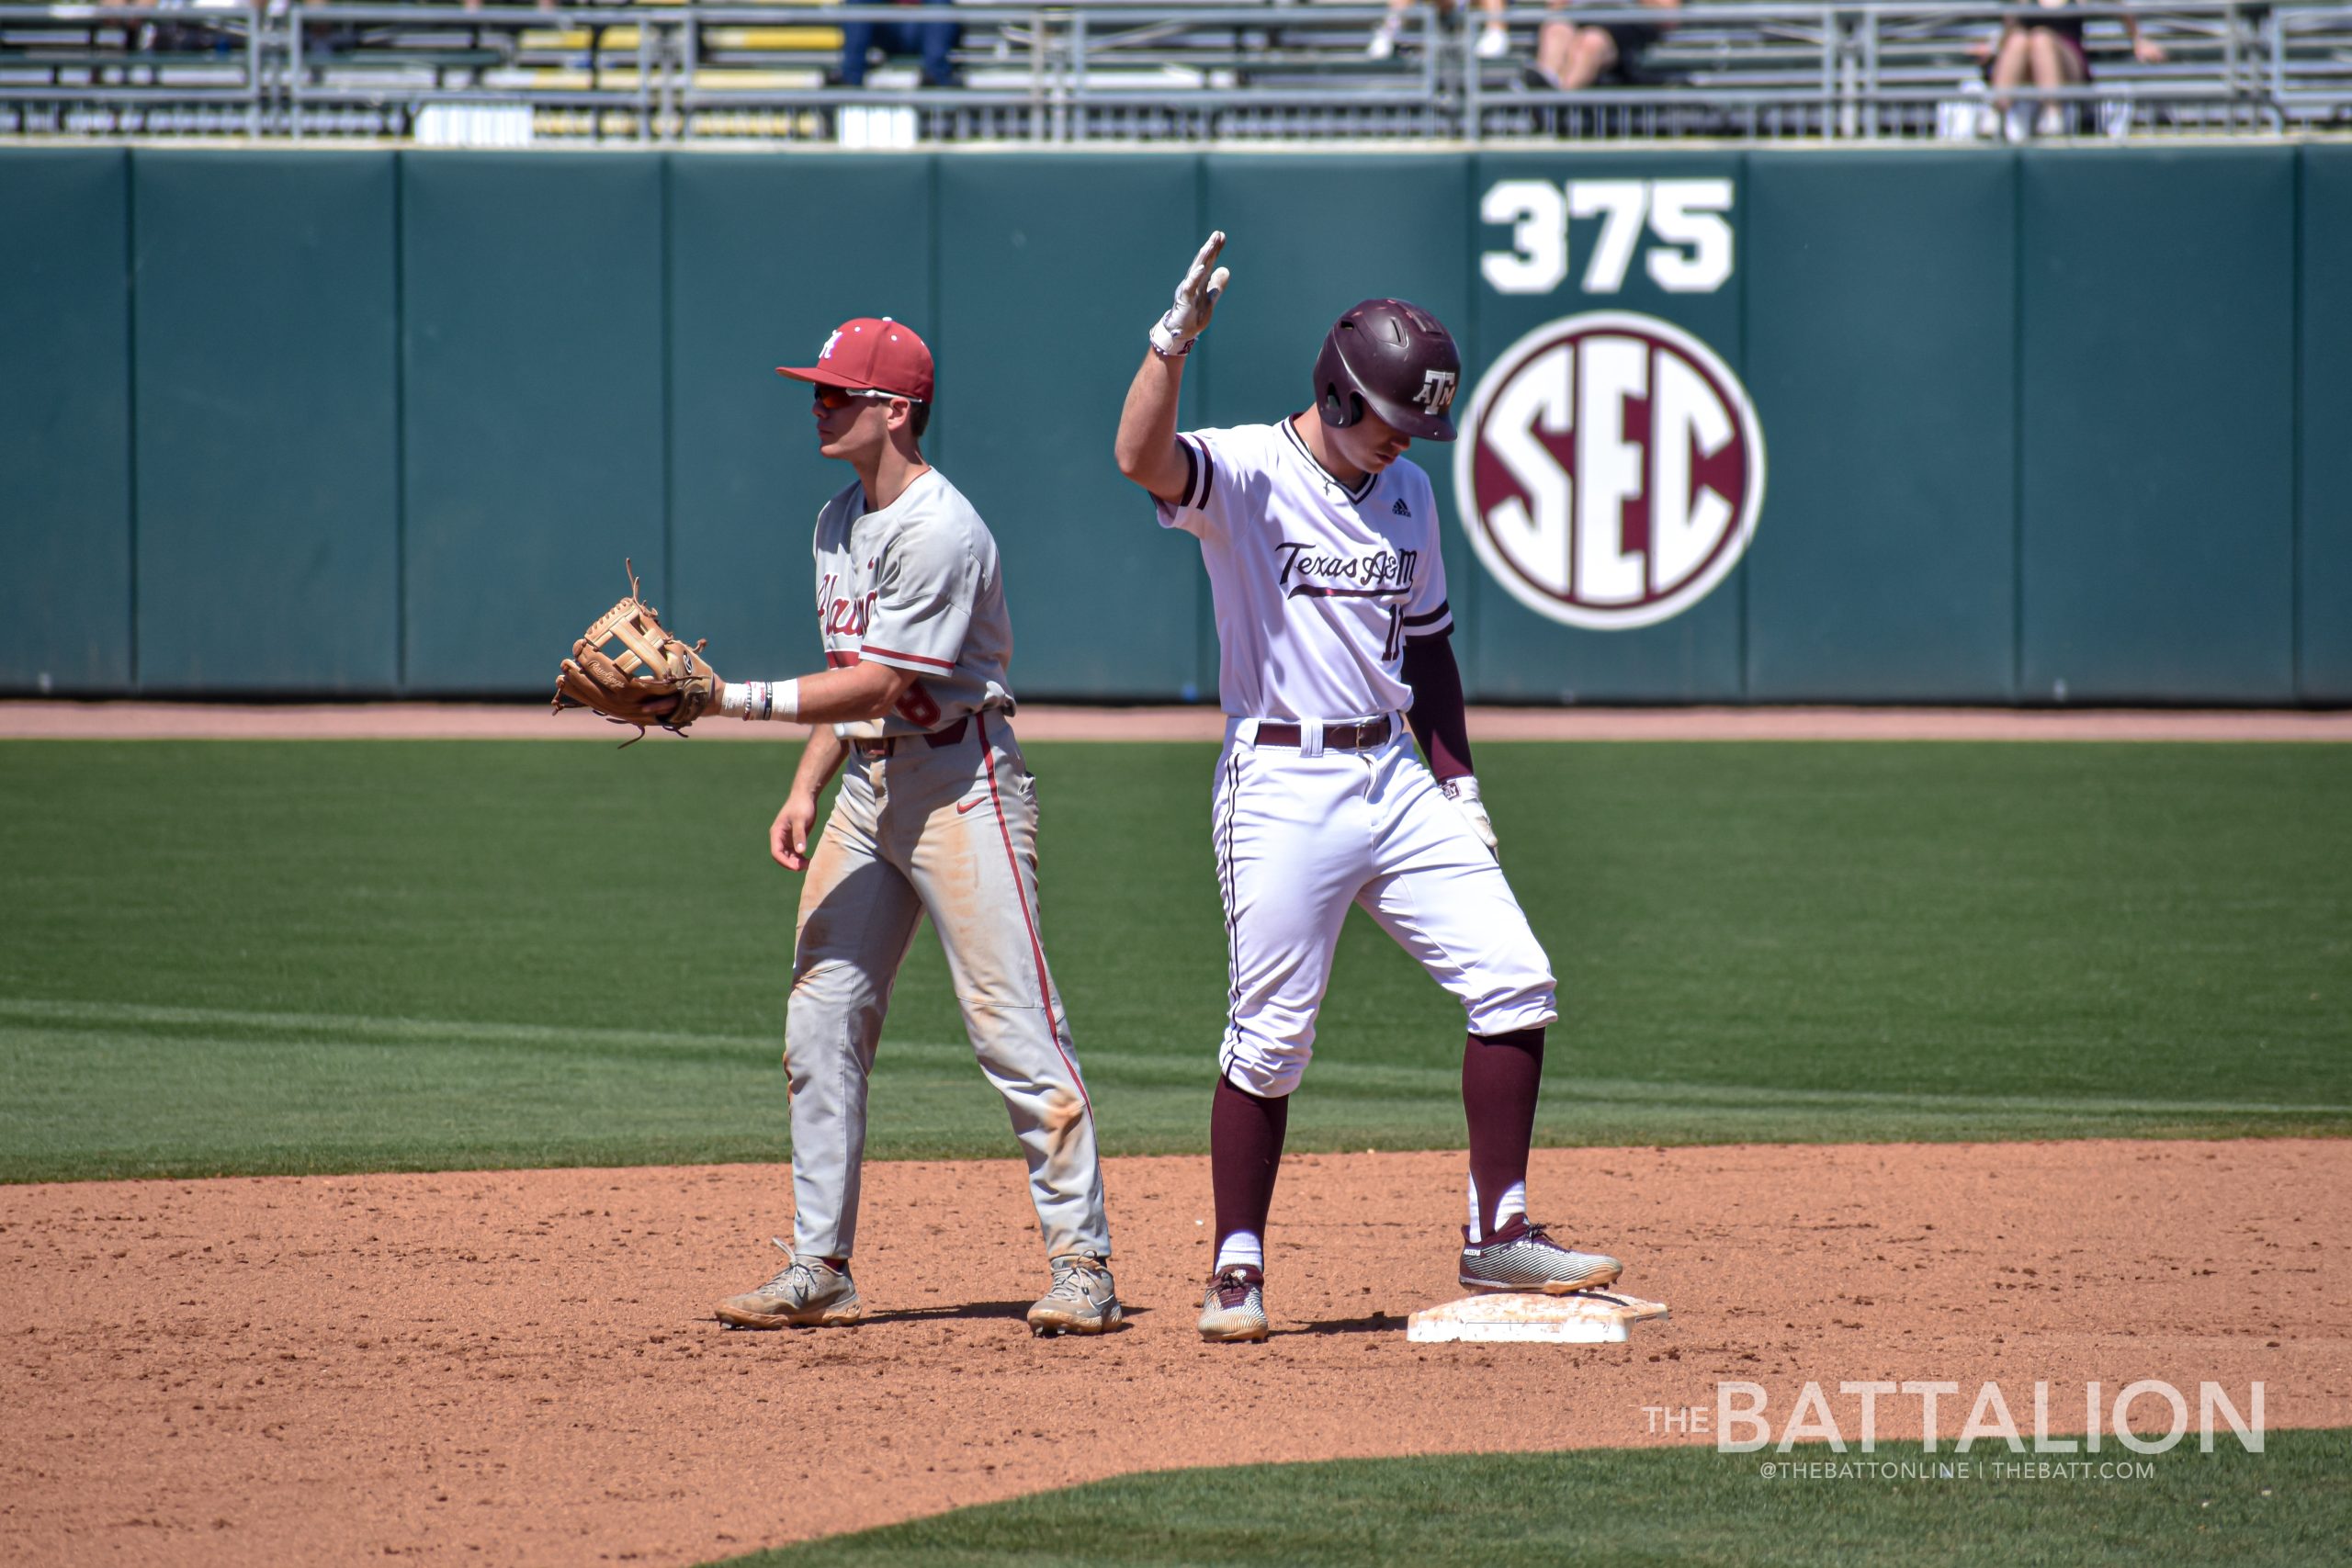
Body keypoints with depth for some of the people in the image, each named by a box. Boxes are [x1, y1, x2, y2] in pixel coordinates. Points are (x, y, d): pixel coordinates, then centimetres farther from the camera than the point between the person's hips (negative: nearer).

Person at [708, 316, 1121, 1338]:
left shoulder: (939, 530, -17)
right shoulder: (839, 523, 13)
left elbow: (882, 683, -22)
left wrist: (740, 700, -23)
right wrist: (805, 789, 9)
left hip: (960, 783, -9)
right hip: (868, 783, 9)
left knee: (1013, 1024, -11)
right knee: (820, 1023, 5)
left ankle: (1083, 1265, -8)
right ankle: (819, 1269, 10)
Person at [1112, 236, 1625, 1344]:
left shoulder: (1407, 494, 13)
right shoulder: (1245, 475, -7)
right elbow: (1142, 457, -29)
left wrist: (1456, 781, 13)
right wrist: (1176, 336, -38)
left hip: (1393, 778, 6)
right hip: (1282, 787, -6)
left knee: (1514, 981, -3)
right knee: (1270, 1037, -4)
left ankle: (1497, 1235, 4)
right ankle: (1238, 1271, 7)